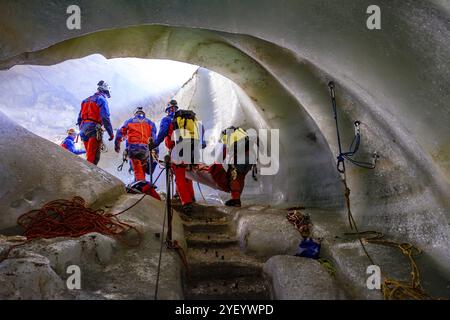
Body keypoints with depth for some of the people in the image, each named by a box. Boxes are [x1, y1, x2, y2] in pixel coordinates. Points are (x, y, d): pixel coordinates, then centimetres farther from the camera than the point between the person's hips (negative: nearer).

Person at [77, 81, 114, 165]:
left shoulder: (87, 100, 23)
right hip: (94, 129, -8)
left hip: (83, 129, 8)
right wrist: (111, 133, -11)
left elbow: (79, 118, 24)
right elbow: (105, 118, -14)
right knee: (93, 158, -11)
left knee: (89, 155, 15)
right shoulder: (102, 99, -2)